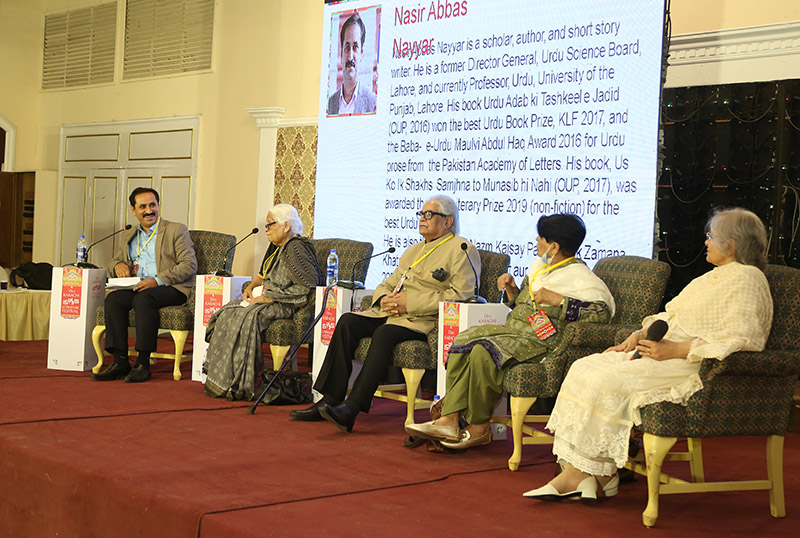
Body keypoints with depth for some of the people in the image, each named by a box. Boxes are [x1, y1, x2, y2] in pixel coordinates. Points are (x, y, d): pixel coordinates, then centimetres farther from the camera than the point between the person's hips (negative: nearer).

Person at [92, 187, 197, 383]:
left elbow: (189, 265, -5)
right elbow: (114, 261, 27)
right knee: (113, 299, -25)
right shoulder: (129, 236, 24)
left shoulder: (176, 230, 6)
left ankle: (143, 363, -32)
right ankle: (120, 362, -25)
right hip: (137, 287, 5)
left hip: (171, 288, -5)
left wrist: (158, 280, -18)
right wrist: (118, 265, -1)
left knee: (143, 298, -35)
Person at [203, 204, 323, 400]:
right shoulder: (276, 246, 15)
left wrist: (269, 297, -19)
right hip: (268, 300, 10)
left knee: (248, 316, -29)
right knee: (228, 312, -7)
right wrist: (251, 286, 7)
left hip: (286, 305, -10)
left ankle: (238, 385, -23)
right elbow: (263, 274, 30)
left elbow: (307, 285, -21)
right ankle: (221, 379, -10)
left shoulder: (295, 247, -14)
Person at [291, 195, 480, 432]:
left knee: (384, 333, -34)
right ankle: (330, 400, -19)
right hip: (393, 314, 8)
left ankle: (352, 408, -37)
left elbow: (460, 295, -13)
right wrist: (384, 299, 1)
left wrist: (410, 303, -16)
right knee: (348, 322, -15)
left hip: (425, 320, -8)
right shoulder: (413, 251, 27)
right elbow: (386, 285, 28)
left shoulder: (463, 251, 1)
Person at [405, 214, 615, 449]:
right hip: (514, 330, 9)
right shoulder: (538, 266, 19)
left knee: (484, 352, -29)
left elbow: (603, 312, -22)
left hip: (542, 341, -9)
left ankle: (479, 428, -14)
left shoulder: (578, 276, -8)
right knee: (465, 340, -11)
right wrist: (511, 289, 7)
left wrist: (558, 300, -23)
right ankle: (449, 421, -18)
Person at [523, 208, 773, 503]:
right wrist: (635, 337, 5)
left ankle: (578, 473, -11)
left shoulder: (748, 280, -8)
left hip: (693, 365, -10)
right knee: (584, 368, -7)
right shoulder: (714, 277, 22)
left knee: (606, 381, -24)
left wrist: (674, 350, -22)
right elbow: (670, 316, 24)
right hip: (663, 350, 10)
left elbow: (745, 338, -21)